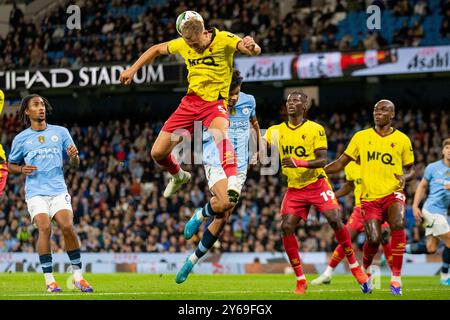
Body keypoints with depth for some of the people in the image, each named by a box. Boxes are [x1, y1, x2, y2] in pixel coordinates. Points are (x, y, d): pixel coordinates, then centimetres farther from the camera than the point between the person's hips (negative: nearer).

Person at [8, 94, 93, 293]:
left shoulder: (61, 133, 10)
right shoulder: (21, 139, 8)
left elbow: (75, 164, 14)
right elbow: (11, 165, 18)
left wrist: (74, 156, -10)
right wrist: (22, 169, -4)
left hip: (58, 190, 1)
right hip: (35, 192, -1)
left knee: (67, 226, -18)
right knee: (45, 227, -21)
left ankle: (78, 276, -5)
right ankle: (49, 279, -15)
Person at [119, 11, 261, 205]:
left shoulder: (223, 40, -14)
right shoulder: (183, 44, 0)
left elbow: (255, 51, -28)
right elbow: (157, 49, 18)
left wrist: (251, 47, -52)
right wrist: (133, 69, 13)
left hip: (215, 102, -5)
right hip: (191, 101, 5)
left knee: (219, 132, -41)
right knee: (158, 153, 6)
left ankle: (232, 182, -56)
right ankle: (179, 177, 39)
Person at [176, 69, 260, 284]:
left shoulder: (248, 101, 4)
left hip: (238, 168, 4)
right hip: (215, 164, -4)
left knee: (222, 219, 0)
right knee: (225, 202, -33)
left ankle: (193, 260, 16)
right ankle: (200, 215, 3)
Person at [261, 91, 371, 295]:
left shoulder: (315, 129, -6)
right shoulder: (276, 131, 5)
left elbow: (322, 160, -14)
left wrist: (299, 163, -30)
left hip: (317, 184, -3)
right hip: (294, 188, 3)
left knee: (335, 220, -19)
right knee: (286, 228, -13)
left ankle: (355, 268, -1)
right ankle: (301, 281, -4)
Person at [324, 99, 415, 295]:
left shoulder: (402, 140, 5)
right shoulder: (361, 137, 7)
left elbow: (410, 169, 14)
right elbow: (341, 163, 9)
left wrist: (405, 177, -10)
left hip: (393, 193, -1)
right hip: (369, 197, 1)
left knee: (398, 224, -30)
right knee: (373, 239, -15)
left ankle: (396, 278, -19)